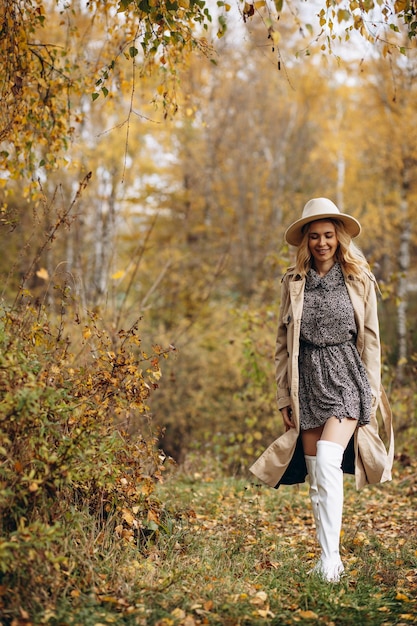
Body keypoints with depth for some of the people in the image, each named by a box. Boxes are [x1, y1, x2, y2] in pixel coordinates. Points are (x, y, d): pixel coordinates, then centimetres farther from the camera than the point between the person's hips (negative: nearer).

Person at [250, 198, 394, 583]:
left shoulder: (359, 280, 5)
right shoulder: (293, 283, 8)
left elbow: (370, 339, 7)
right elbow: (283, 343, 10)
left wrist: (372, 392, 2)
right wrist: (284, 396, 6)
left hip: (346, 376, -2)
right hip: (307, 379, 3)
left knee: (328, 459, -22)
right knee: (316, 475, 3)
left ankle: (331, 558, -18)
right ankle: (328, 559, 14)